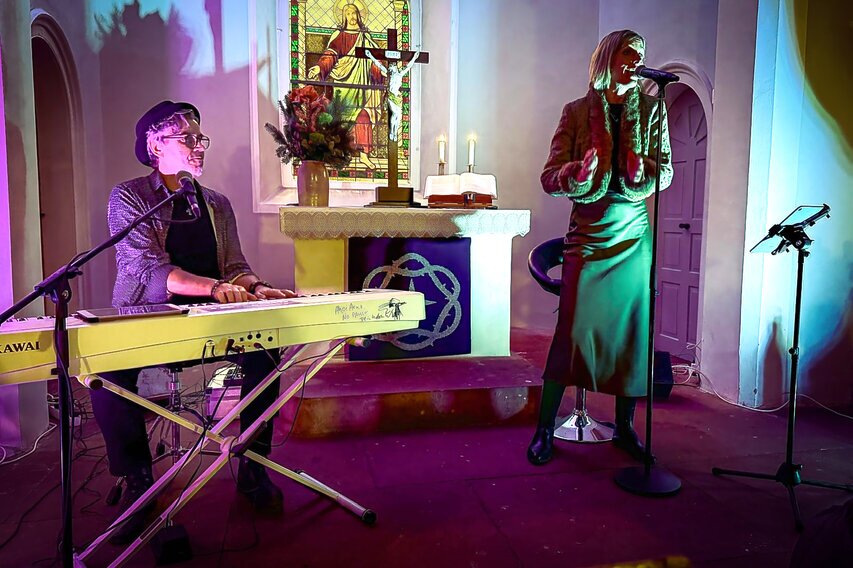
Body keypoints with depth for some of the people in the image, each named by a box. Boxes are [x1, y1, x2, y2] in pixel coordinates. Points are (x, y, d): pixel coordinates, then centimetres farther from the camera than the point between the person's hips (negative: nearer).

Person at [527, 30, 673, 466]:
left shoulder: (651, 111, 9)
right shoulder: (577, 111, 3)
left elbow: (665, 171, 6)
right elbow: (549, 178, -2)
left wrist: (643, 171, -15)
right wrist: (579, 172, -23)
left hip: (635, 235, 3)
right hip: (588, 234, -3)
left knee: (632, 332, 6)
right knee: (571, 331, -8)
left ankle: (624, 426, 22)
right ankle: (544, 429, 5)